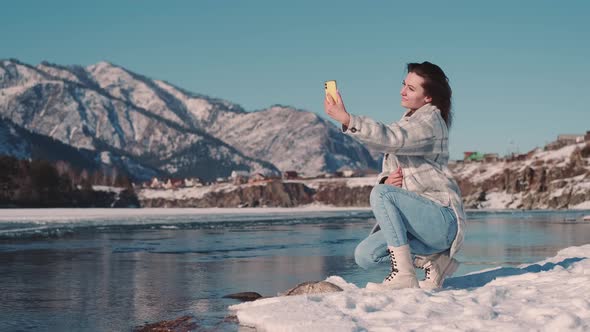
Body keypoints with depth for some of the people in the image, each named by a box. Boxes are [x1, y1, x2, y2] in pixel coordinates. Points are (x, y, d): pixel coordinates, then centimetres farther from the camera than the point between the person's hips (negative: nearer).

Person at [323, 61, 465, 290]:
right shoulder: (406, 122, 18)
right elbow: (387, 172, 16)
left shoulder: (430, 121, -9)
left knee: (381, 194, -29)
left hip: (443, 218, -8)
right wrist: (387, 179, -9)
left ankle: (404, 275, -29)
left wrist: (347, 119, -36)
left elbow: (391, 139, -29)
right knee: (364, 255, -6)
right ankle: (432, 260, 6)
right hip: (419, 218, 8)